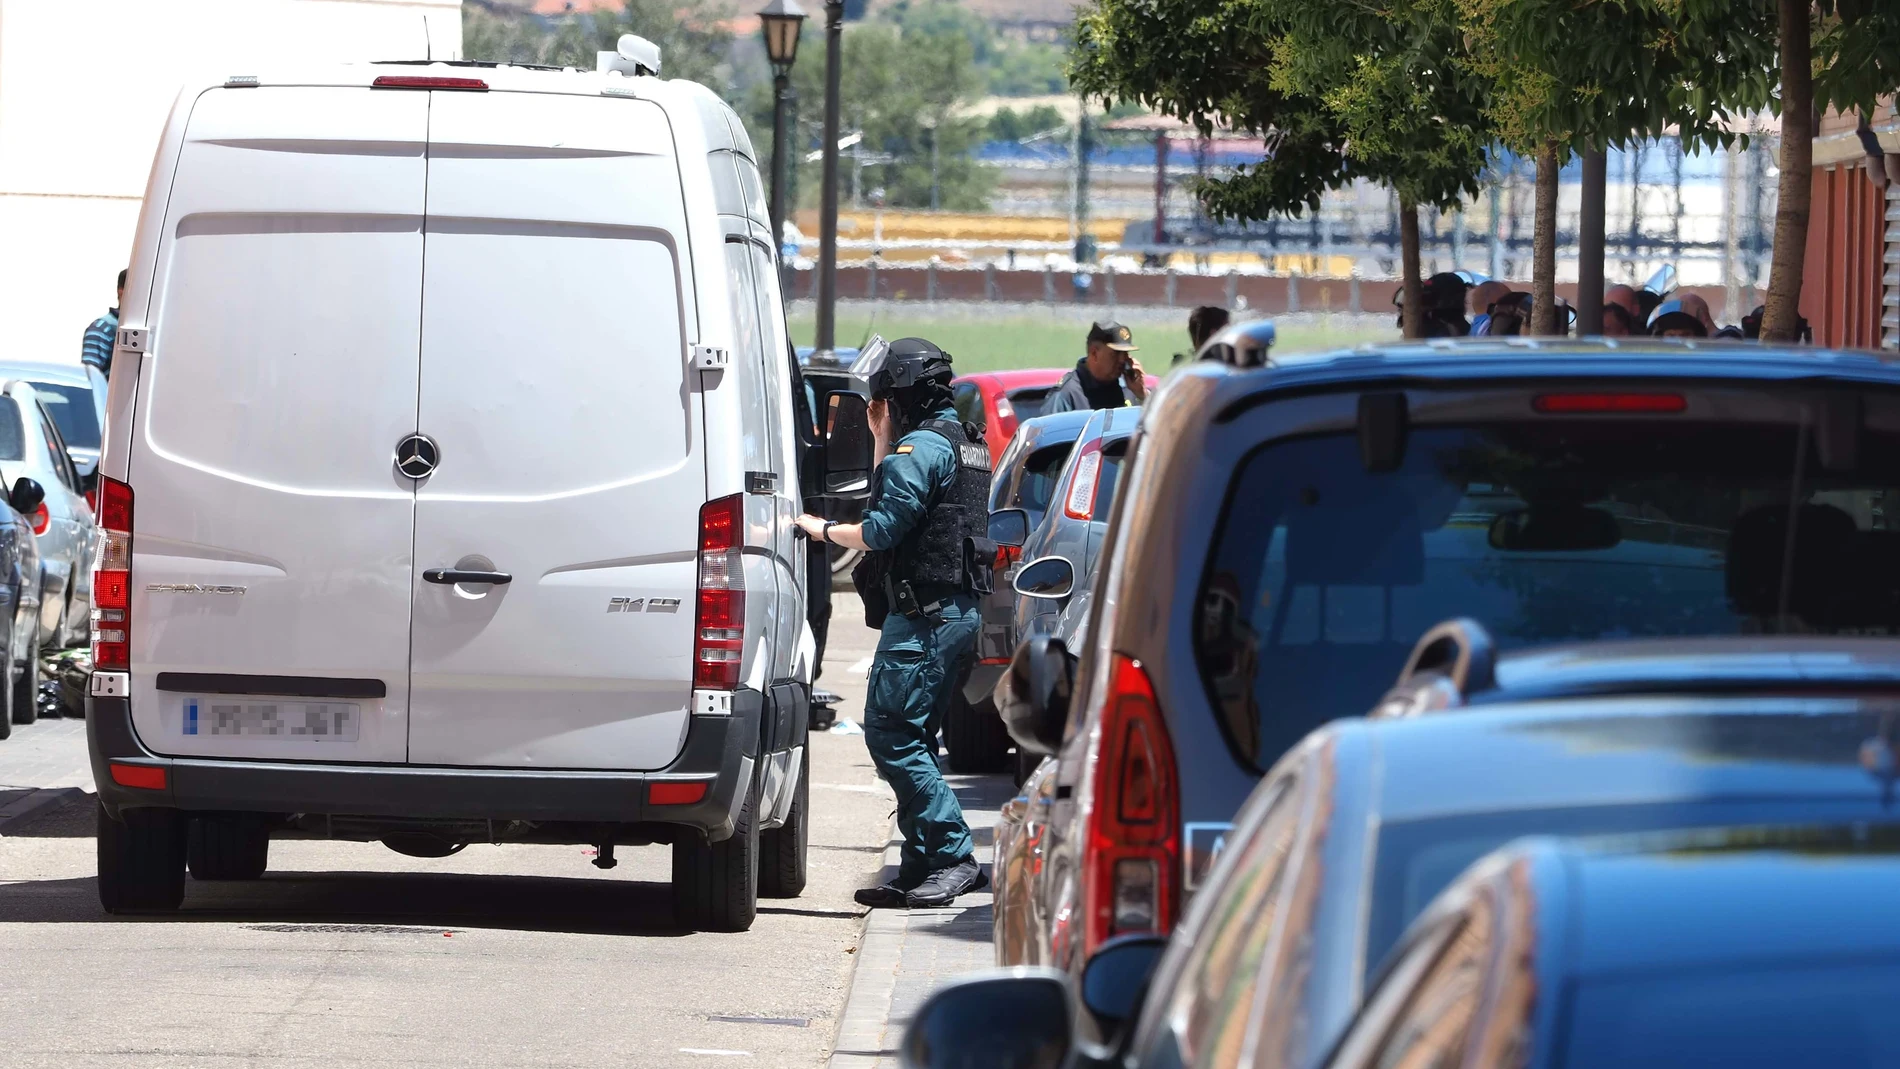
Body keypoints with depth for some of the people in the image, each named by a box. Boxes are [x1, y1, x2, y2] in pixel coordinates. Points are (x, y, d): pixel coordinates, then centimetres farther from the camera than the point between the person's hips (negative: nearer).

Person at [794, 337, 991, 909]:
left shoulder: (920, 448, -13)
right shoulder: (962, 442, 19)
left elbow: (882, 530, -17)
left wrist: (823, 529, -1)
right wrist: (881, 439, 25)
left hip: (923, 615, -11)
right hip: (958, 608, 11)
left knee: (890, 734, -11)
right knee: (912, 739, 13)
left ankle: (953, 855, -15)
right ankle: (922, 866, 12)